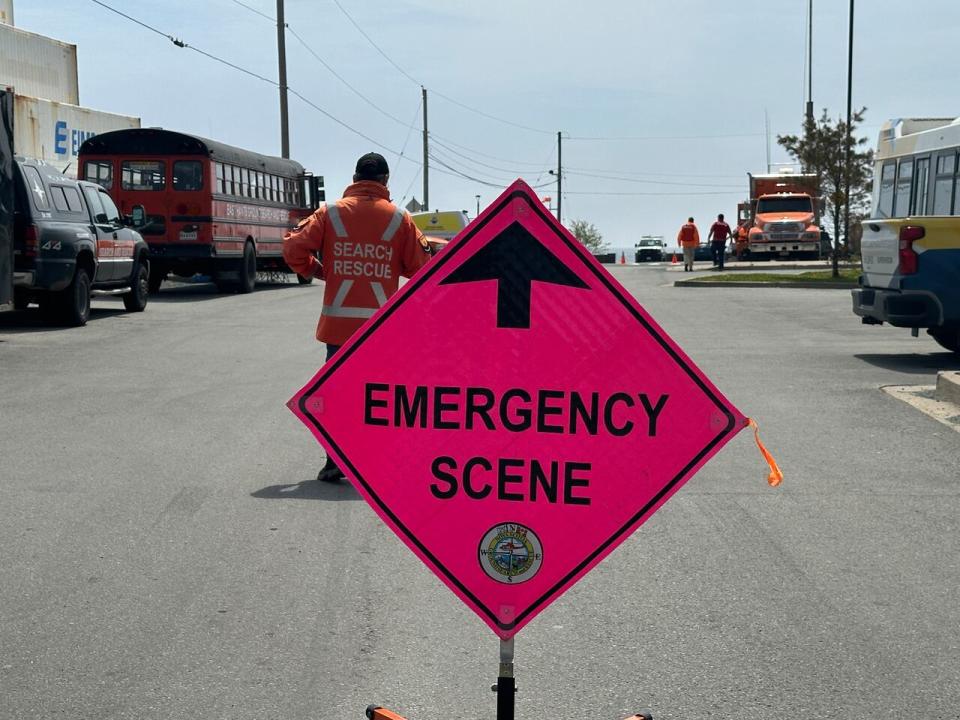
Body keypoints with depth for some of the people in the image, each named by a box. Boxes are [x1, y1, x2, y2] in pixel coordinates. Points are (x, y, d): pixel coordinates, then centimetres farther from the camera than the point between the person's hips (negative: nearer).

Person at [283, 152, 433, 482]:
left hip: (338, 322, 0)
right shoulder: (399, 218, 0)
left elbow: (294, 248, -5)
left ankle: (335, 462, 7)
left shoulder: (330, 213, 1)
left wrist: (315, 271, 12)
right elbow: (420, 266, 1)